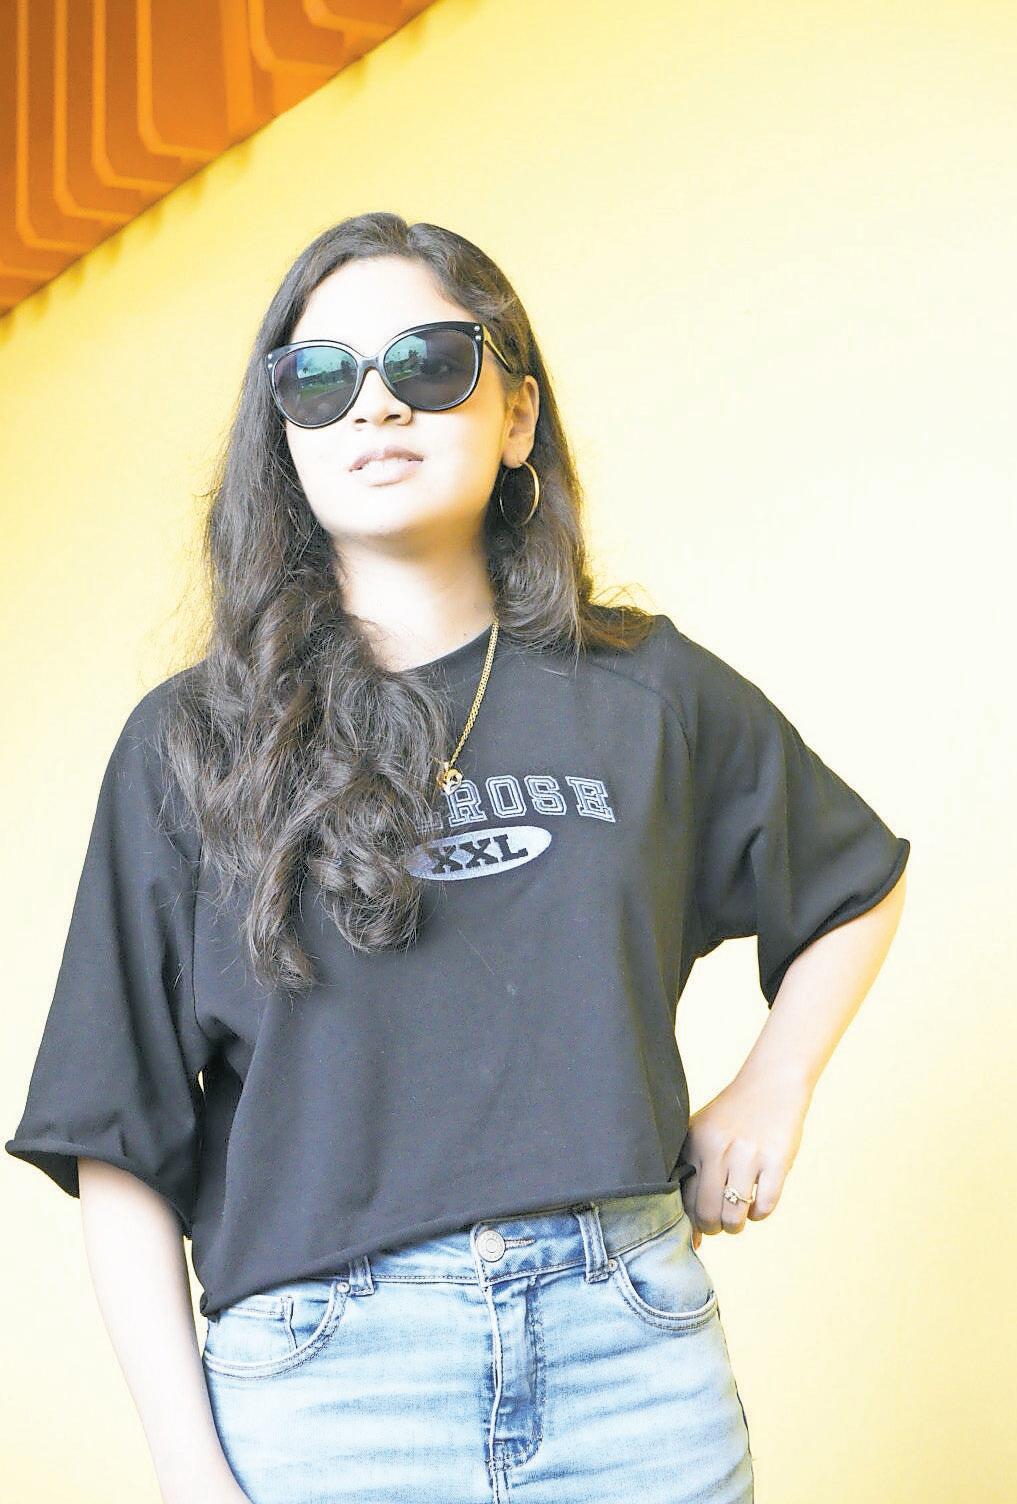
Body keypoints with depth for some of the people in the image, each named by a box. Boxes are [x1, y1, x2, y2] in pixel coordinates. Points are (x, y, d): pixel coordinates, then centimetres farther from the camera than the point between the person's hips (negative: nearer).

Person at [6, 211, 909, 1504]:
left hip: (632, 1348, 2)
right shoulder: (186, 745, 3)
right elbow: (122, 1142, 1)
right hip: (322, 1381, -1)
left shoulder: (649, 692, 7)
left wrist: (770, 1091, 11)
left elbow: (860, 881, 24)